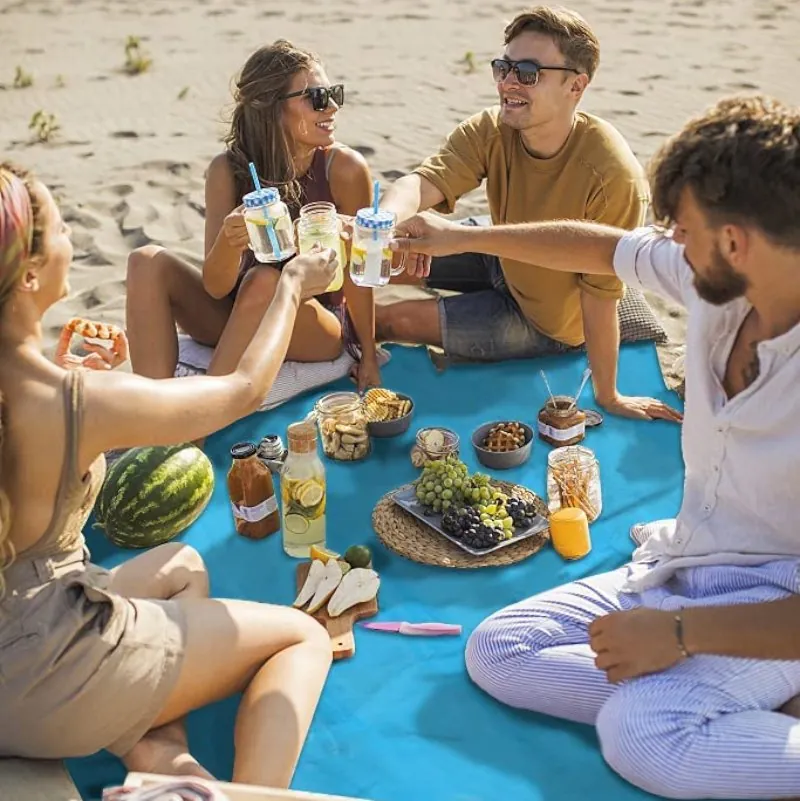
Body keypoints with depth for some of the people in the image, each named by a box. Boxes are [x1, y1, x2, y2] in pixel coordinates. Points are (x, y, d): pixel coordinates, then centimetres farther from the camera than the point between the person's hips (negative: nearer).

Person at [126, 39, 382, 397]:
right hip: (243, 319, 4)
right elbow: (215, 287, -15)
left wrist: (368, 357, -6)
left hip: (321, 330, -3)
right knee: (148, 262, -16)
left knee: (264, 281, -34)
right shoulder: (228, 169, -10)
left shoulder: (344, 169, -16)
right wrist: (228, 242, -36)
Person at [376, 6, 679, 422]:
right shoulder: (490, 132, -19)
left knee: (394, 320, -10)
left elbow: (600, 294, -30)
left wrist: (608, 397, -20)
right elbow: (423, 181, -35)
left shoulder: (612, 176, -36)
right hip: (502, 261, 5)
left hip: (543, 318, -5)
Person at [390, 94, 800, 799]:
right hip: (679, 568, 9)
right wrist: (462, 238, 22)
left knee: (640, 735, -35)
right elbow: (598, 246, 16)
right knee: (494, 652, -4)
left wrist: (682, 633, -24)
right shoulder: (718, 278, -4)